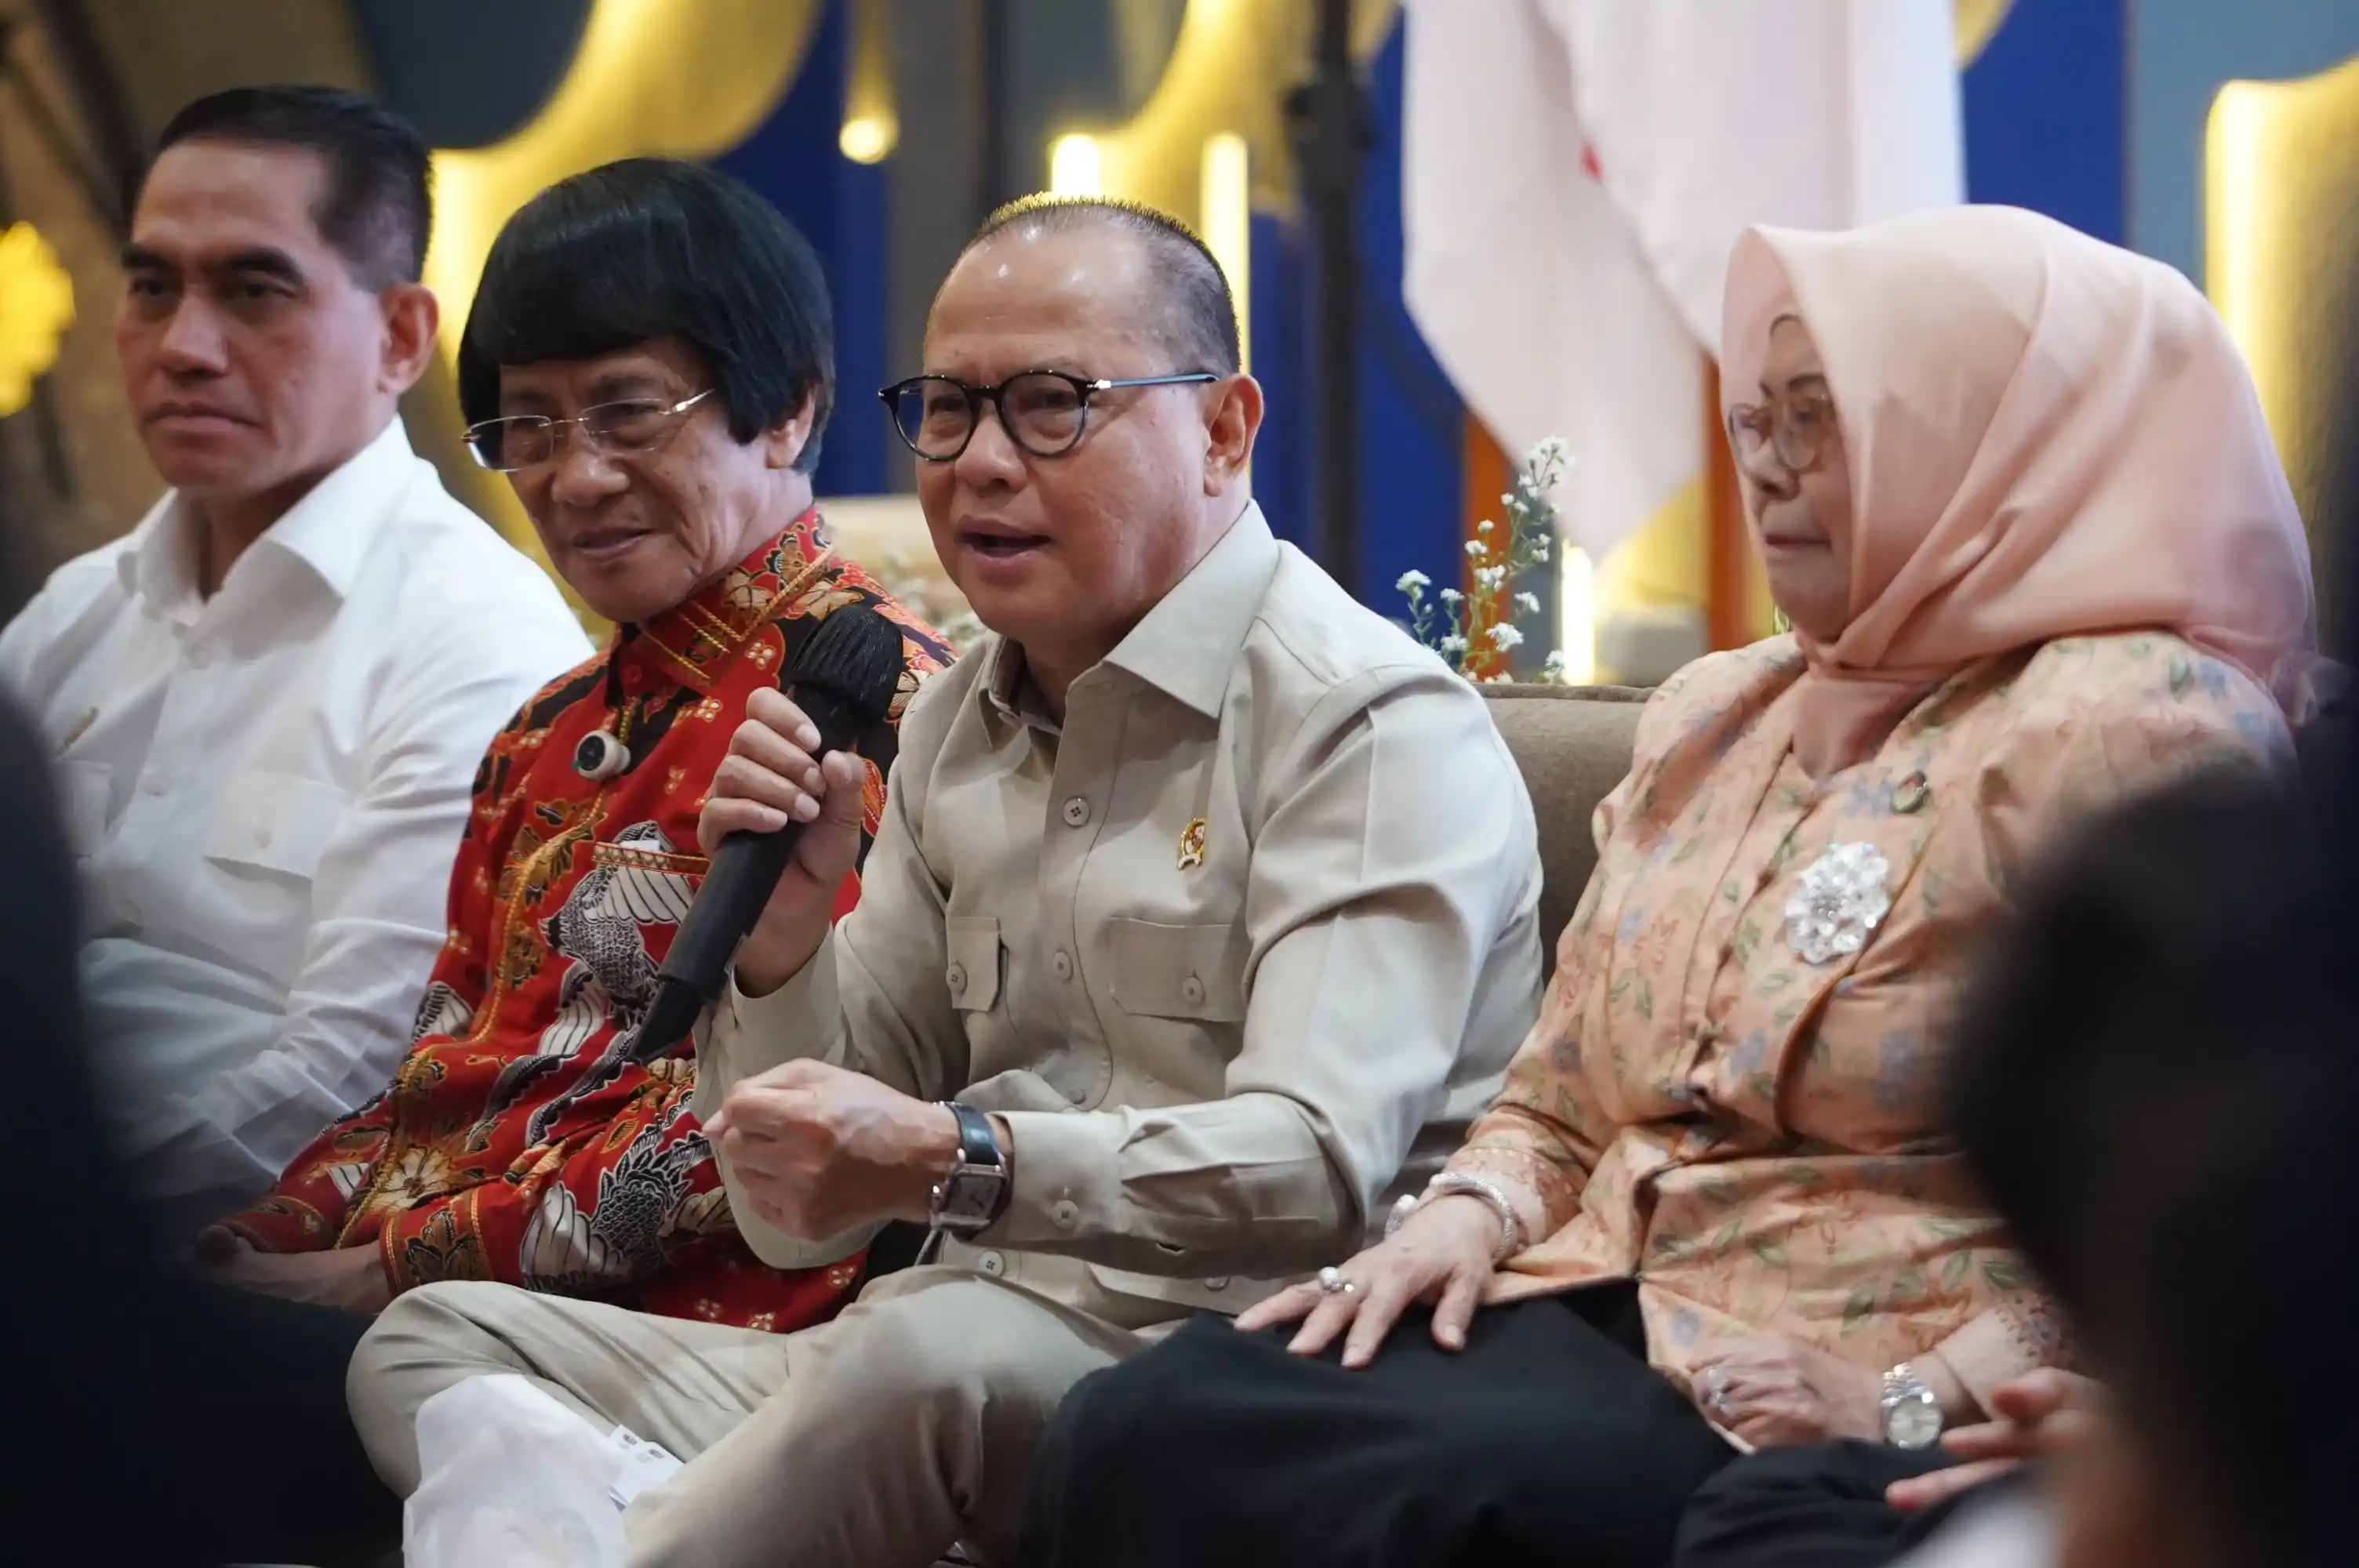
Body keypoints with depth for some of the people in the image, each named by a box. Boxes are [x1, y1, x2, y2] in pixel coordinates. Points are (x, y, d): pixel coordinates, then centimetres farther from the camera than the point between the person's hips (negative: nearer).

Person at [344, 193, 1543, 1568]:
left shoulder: (1373, 721, -7)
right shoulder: (955, 728, 17)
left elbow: (1322, 1169, -22)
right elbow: (805, 1223, 17)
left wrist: (950, 1160, -34)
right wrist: (784, 936, -2)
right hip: (960, 1364, 8)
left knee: (935, 1344, -39)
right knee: (436, 1338, -1)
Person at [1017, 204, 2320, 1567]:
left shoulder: (2128, 730, -6)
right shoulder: (1716, 717, 21)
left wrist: (1916, 1401, -20)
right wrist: (1467, 1214, 3)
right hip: (1611, 1306, 7)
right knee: (1140, 1433, -20)